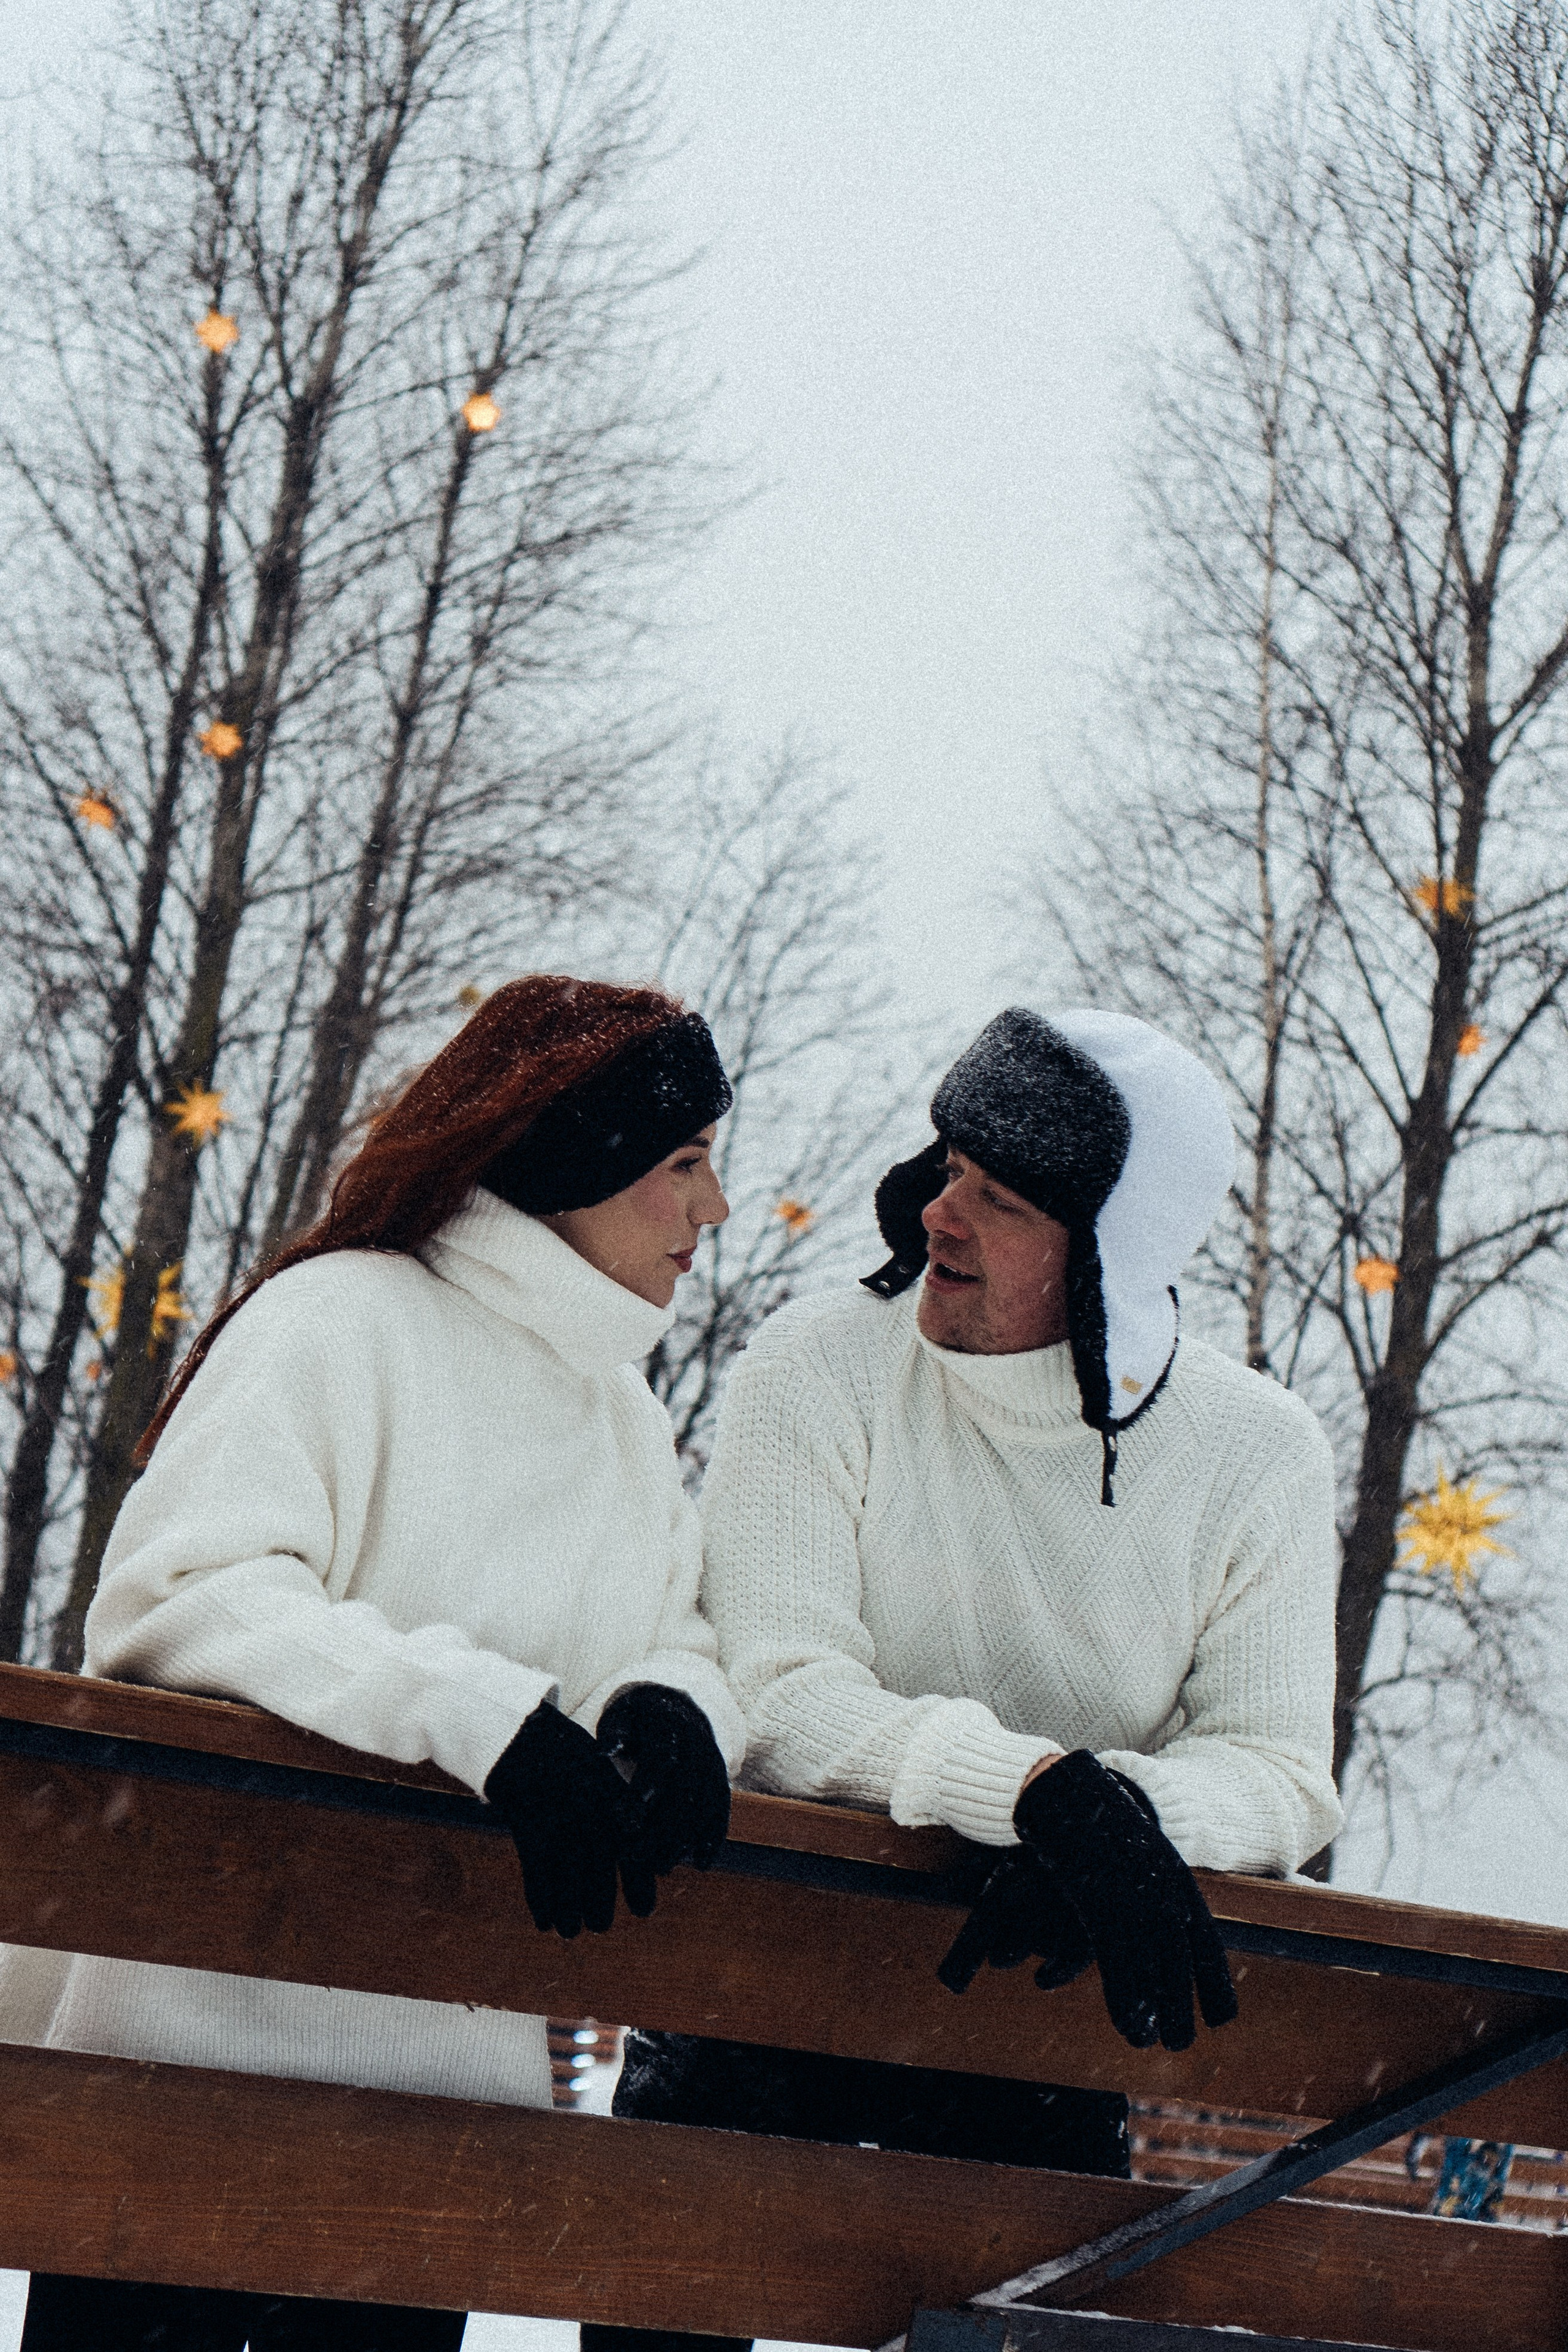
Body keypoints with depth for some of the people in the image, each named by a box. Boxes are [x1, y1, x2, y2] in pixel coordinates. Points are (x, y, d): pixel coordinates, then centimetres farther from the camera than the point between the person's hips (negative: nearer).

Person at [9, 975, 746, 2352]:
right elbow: (175, 1595, -19)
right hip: (208, 2043, -6)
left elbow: (690, 1649, 13)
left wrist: (668, 1701, -13)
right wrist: (482, 1710, -30)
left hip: (461, 2072, 7)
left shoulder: (630, 1421, 18)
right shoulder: (346, 1318, -6)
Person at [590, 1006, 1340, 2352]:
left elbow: (1279, 1775, -10)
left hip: (1033, 2011, 2)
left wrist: (1131, 1812, -32)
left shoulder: (1261, 1460, -6)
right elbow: (780, 1703, -22)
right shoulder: (821, 1371, -12)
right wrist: (1049, 1788, -36)